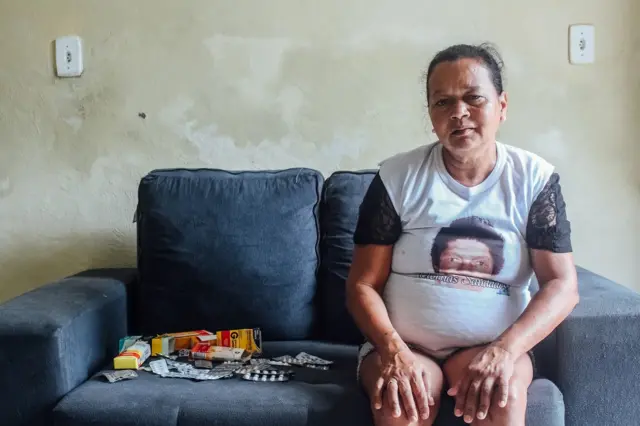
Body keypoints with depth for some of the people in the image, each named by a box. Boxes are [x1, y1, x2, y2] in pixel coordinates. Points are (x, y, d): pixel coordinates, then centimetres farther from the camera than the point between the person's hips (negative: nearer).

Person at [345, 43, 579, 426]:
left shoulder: (535, 179, -2)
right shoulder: (397, 178, -4)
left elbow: (562, 285, -6)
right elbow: (363, 284, -5)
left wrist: (505, 349, -23)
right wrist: (393, 350, -24)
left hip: (493, 346, 1)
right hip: (405, 345, 0)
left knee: (503, 392, -30)